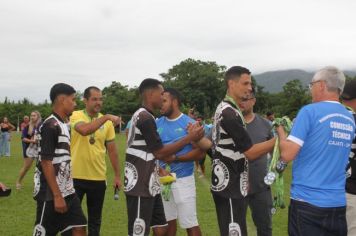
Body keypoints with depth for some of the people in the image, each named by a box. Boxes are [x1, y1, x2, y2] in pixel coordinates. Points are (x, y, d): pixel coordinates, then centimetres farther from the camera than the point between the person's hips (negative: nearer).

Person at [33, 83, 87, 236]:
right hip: (51, 194, -9)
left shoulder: (64, 125, 12)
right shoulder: (50, 126, -16)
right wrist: (57, 196, -20)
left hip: (68, 192, 9)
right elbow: (46, 163, -19)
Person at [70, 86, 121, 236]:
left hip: (98, 177, 3)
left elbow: (112, 149, 10)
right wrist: (106, 117, -33)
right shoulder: (76, 116, -8)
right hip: (76, 176, -3)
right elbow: (84, 130, -31)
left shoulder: (107, 122, 4)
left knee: (95, 219, 13)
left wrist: (117, 175, 10)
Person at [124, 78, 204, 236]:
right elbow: (160, 152, -17)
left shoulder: (142, 116, 15)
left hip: (149, 185, 10)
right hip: (140, 186, -10)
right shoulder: (145, 118, -17)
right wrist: (190, 138, -13)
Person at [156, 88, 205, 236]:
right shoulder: (157, 123, 6)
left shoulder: (189, 123, -9)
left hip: (183, 179, -5)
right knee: (168, 220, 15)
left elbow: (200, 152, -12)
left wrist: (175, 158, -21)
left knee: (190, 223, -2)